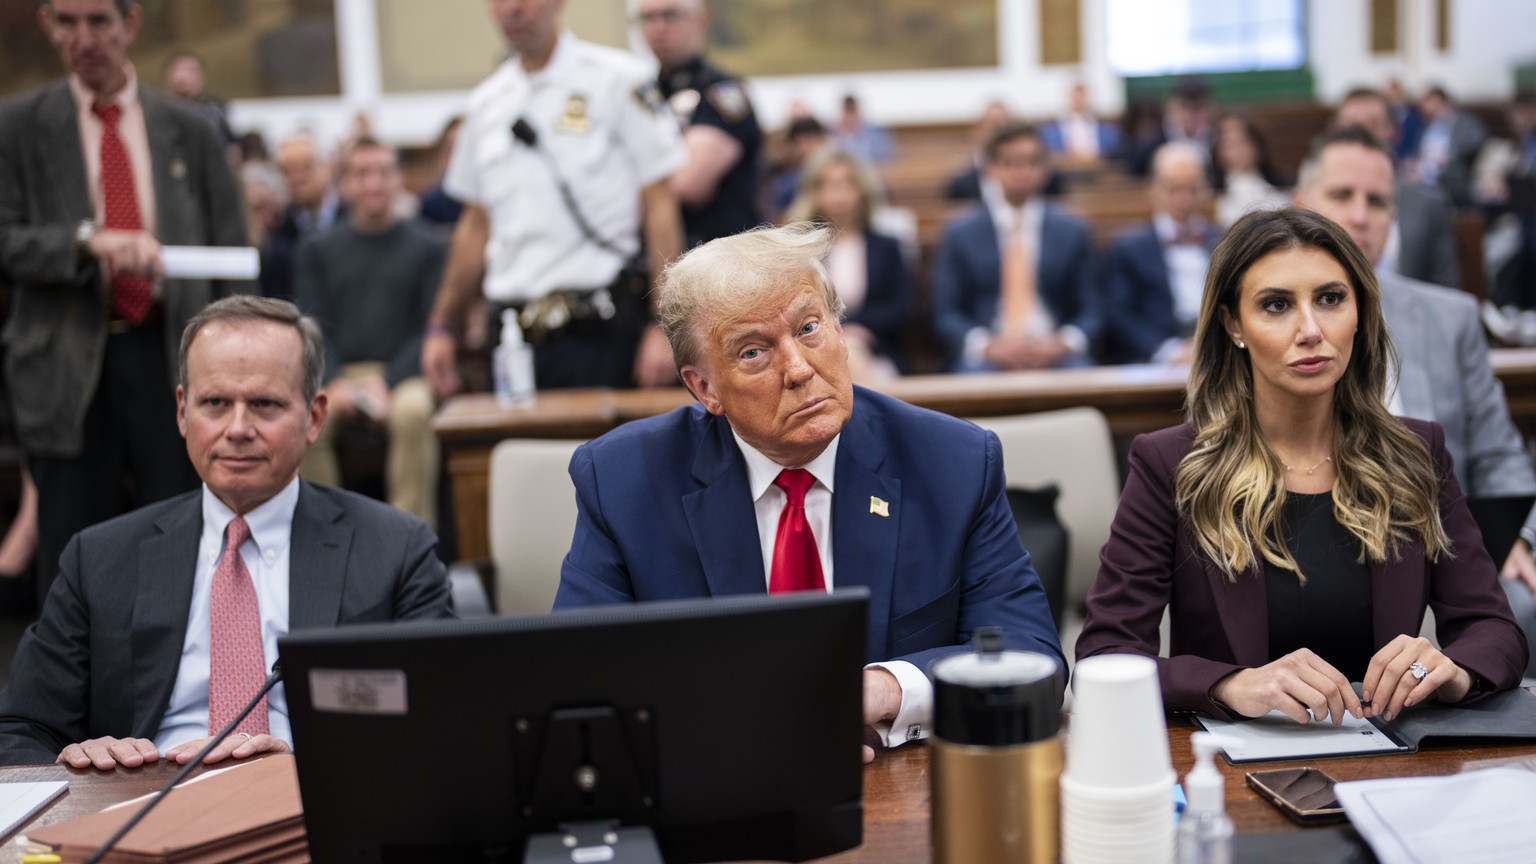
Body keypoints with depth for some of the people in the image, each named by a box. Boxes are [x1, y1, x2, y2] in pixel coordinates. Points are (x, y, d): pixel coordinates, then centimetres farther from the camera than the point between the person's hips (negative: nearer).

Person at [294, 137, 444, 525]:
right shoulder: (319, 250, 17)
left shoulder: (426, 248, 10)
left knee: (413, 410, -36)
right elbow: (315, 330, 9)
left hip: (402, 373, -1)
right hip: (339, 373, 2)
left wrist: (388, 382, -14)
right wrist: (333, 382, -12)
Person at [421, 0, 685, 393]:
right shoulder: (486, 101, 15)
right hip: (510, 328, 5)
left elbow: (660, 205, -5)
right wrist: (441, 326, 16)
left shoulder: (619, 78, -1)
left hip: (596, 330, -5)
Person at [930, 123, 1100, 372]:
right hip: (984, 357, -1)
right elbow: (946, 313, 6)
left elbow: (1090, 312, 12)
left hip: (1052, 351, 2)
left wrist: (1063, 343, -9)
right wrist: (987, 345, -12)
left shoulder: (1072, 231, 14)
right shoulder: (960, 232, 10)